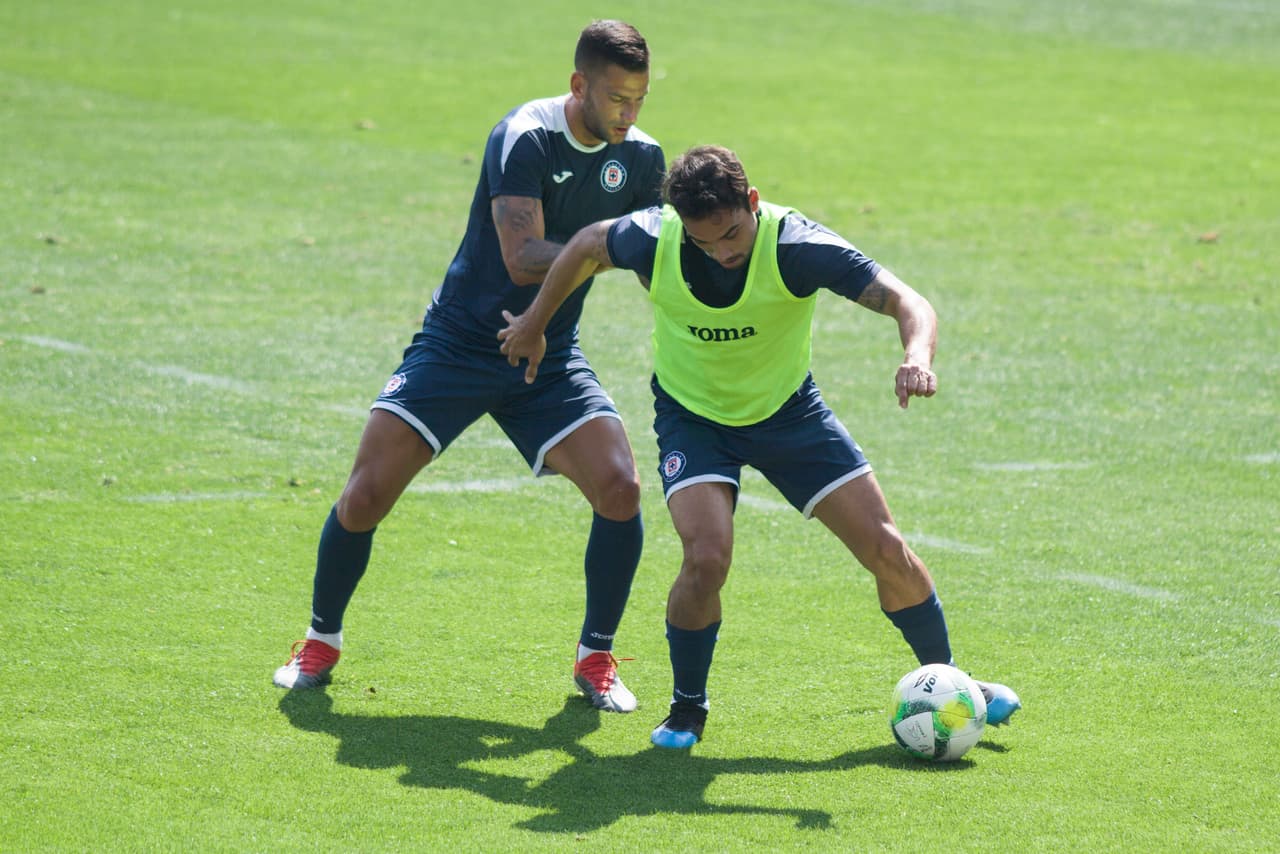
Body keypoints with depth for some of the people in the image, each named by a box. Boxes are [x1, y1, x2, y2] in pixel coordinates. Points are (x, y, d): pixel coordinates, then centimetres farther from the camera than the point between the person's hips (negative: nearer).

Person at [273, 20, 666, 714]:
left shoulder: (640, 158, -1)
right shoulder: (525, 138, -19)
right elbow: (523, 259, -28)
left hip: (549, 358, 4)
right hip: (457, 345, -4)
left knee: (620, 488, -16)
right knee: (366, 495, -8)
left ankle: (595, 658, 2)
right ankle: (321, 643, 17)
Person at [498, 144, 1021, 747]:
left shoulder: (797, 246, -30)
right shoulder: (651, 240, -25)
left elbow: (907, 303, -34)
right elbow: (587, 246, -1)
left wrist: (917, 357, -56)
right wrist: (535, 323, 11)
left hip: (786, 409, 1)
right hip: (692, 417, -1)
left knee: (887, 552, -3)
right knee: (707, 557, -24)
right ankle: (687, 710, 0)